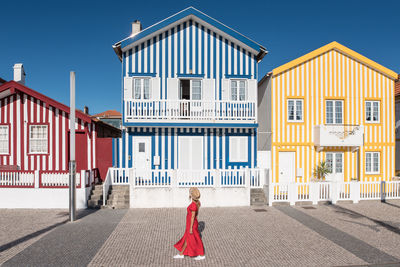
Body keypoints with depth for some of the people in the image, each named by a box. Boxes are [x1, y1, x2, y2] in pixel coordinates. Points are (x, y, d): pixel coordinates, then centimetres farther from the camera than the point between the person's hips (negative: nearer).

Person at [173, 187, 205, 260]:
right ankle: (181, 254, 29)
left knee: (195, 240, 6)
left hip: (192, 225, -9)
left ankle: (202, 255, 20)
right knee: (186, 239, 18)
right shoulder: (197, 202, 0)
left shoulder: (193, 205, -27)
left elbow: (193, 217, -23)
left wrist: (191, 228, -17)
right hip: (193, 223, 9)